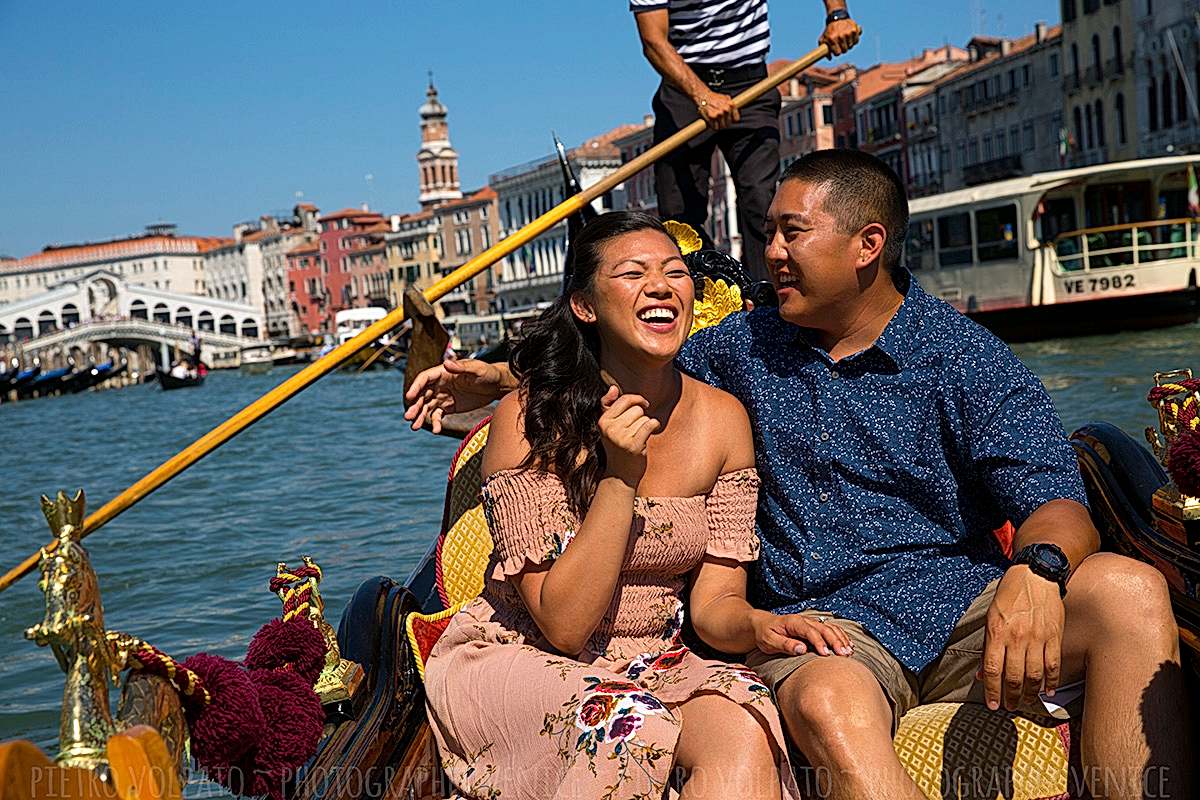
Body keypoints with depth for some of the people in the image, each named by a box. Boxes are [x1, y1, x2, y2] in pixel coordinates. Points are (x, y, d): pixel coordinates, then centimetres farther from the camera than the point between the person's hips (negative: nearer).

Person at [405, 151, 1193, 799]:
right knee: (829, 704, -37)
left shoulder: (968, 359, 0)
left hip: (962, 608, 0)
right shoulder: (747, 345, 13)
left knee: (1129, 589, -29)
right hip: (823, 625, 1)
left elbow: (1057, 503, -9)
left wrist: (1036, 571, -34)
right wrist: (502, 376, 19)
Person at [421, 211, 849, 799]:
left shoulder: (721, 418, -2)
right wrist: (620, 478, -26)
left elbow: (714, 603, 0)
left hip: (651, 664, 3)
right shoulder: (529, 419, -15)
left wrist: (758, 626, -24)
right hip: (512, 663, -2)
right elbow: (563, 625, -17)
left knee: (742, 728, -30)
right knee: (631, 723, -34)